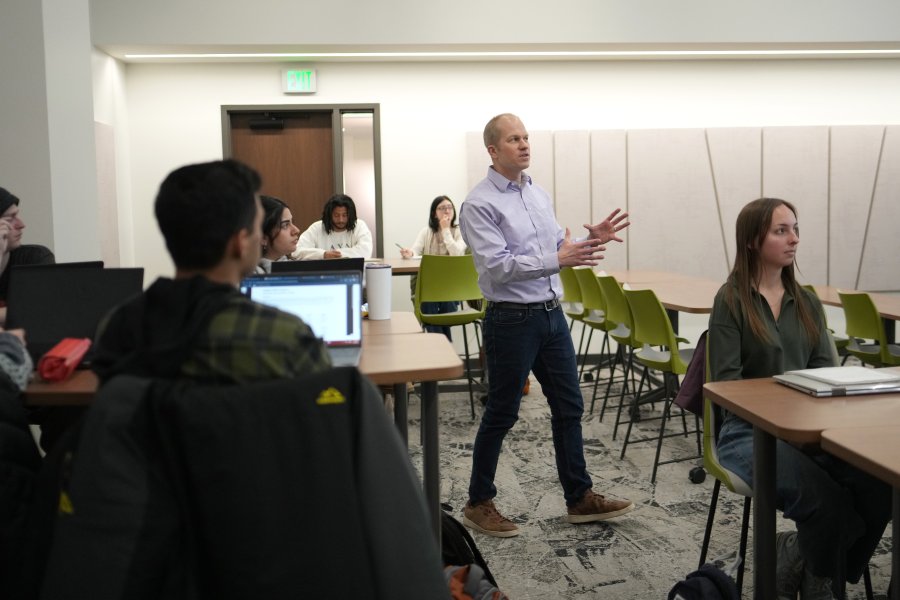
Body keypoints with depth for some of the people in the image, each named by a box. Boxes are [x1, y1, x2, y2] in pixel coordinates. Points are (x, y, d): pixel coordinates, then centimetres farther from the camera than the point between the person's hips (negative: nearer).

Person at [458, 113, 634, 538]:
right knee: (501, 415, 3)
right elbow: (497, 266, -22)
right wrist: (557, 260, -29)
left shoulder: (539, 194, 12)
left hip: (551, 314, 8)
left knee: (568, 407, 12)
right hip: (511, 320, -7)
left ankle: (579, 497, 25)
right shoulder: (479, 204, -12)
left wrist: (590, 242, -2)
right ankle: (479, 503, 19)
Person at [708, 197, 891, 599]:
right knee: (825, 499, -32)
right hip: (749, 430, -5)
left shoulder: (807, 303, 16)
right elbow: (726, 382, -8)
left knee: (879, 485, -25)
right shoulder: (731, 301, -3)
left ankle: (797, 559, 0)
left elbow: (824, 372, 10)